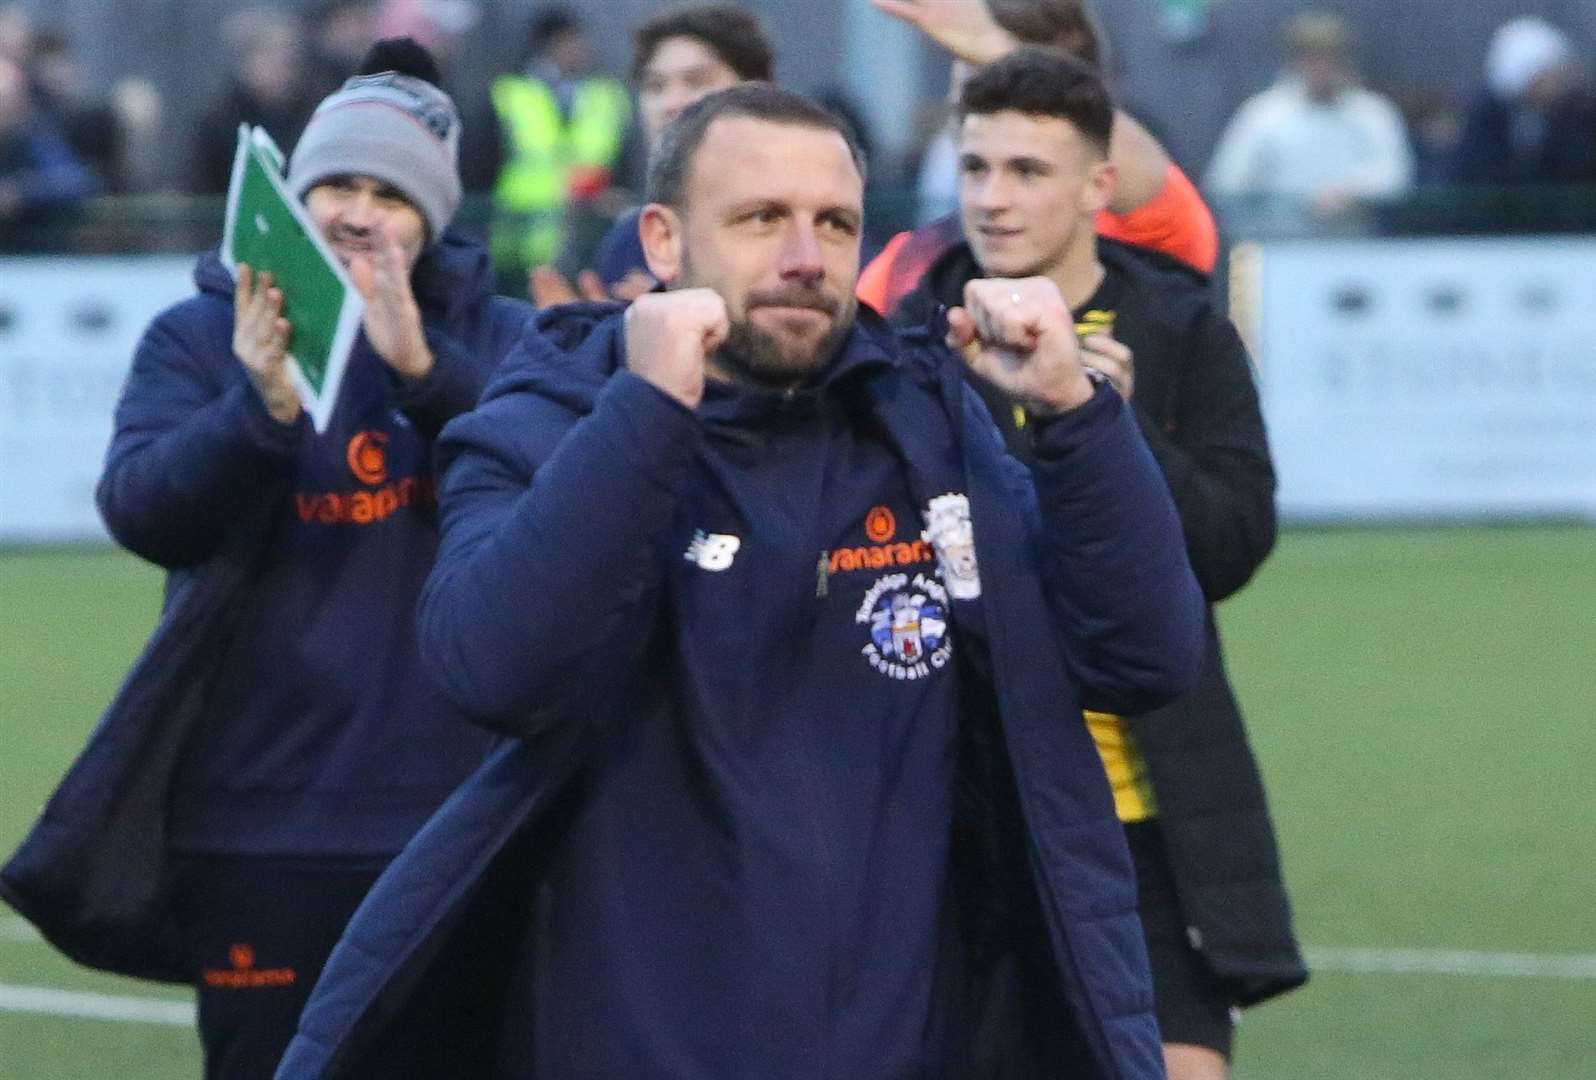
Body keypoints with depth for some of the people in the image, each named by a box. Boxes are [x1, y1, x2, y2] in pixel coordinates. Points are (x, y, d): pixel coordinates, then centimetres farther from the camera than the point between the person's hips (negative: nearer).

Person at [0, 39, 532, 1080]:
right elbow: (142, 508, -13)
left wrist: (422, 370, -28)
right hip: (262, 823, -1)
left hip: (456, 815, 1)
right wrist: (262, 408, -32)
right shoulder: (200, 335, 3)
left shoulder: (494, 336, 5)